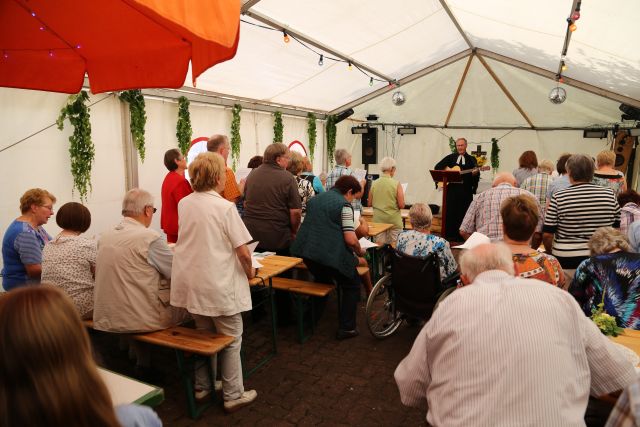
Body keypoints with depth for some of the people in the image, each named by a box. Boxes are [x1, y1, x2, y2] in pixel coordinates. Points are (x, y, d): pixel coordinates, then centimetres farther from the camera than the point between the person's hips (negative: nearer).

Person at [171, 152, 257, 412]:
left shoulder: (184, 204, 3)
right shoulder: (225, 207, -16)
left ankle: (202, 387, 34)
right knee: (231, 341, 10)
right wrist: (249, 272, 0)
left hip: (190, 282, 7)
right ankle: (233, 396, 20)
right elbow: (243, 252, -16)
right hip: (219, 286, -6)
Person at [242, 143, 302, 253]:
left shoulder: (252, 174, 6)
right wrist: (293, 232, 2)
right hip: (278, 238, -5)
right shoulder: (288, 178, -11)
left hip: (251, 233, 5)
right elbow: (295, 212, -14)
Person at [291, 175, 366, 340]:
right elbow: (350, 239, -13)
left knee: (323, 281, 33)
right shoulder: (344, 205, -7)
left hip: (306, 251, 7)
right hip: (332, 255, -7)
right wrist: (359, 251, 5)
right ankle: (346, 328, 13)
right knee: (352, 287, 15)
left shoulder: (314, 199, 16)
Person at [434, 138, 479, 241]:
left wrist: (475, 173, -19)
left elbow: (477, 174, 4)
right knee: (450, 212, -1)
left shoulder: (471, 159, 11)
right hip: (452, 189, 0)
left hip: (466, 190, 0)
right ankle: (450, 235, 5)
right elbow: (437, 167, 9)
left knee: (463, 213, 1)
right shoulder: (450, 157, 12)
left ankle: (462, 236, 8)